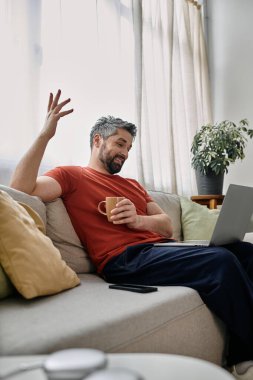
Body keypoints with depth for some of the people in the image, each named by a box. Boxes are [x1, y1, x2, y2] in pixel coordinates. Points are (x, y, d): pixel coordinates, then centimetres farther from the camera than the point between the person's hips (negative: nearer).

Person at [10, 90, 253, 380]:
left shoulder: (132, 184, 28)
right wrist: (45, 135, -16)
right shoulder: (71, 175, 9)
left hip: (161, 248, 8)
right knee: (221, 261, -26)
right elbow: (21, 189, -10)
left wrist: (138, 220, -4)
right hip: (124, 259, -7)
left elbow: (167, 227, 18)